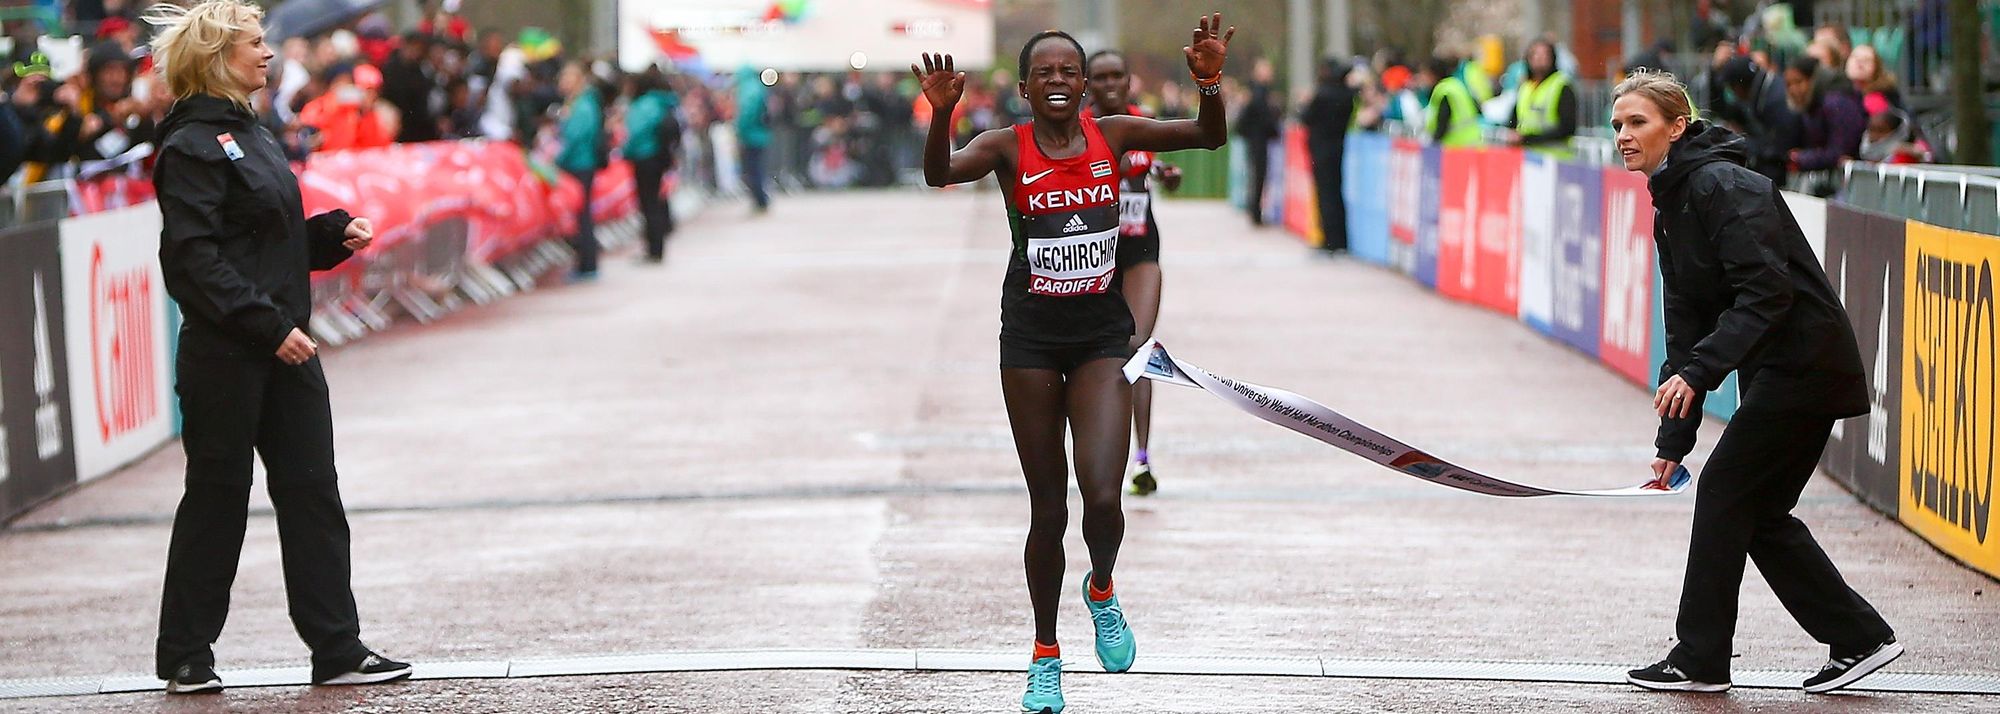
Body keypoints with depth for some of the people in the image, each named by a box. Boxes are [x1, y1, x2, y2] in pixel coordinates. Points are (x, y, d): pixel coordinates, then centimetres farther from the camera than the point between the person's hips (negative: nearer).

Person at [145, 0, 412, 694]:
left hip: (284, 348, 8)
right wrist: (268, 326, -22)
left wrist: (335, 234, 5)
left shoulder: (249, 135, 16)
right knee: (217, 495, 0)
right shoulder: (193, 145, -11)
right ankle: (185, 656, 11)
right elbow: (195, 257, -19)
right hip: (224, 354, -8)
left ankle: (338, 650, 8)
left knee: (312, 490, 6)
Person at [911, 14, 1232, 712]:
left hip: (1102, 333, 1)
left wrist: (1209, 81, -24)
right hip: (1031, 336, 0)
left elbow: (1209, 136, -5)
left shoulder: (1111, 133, -1)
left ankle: (1102, 591, 19)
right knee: (1048, 510, 6)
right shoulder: (1007, 146, -6)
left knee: (1102, 497, -15)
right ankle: (1045, 655, 24)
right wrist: (941, 114, -42)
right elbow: (940, 173, -24)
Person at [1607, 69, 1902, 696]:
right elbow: (1687, 323, 15)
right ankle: (1860, 639, 16)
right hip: (1777, 372, 9)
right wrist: (1674, 438, 11)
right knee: (1758, 510, 9)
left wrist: (1697, 372, -31)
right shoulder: (1671, 207, 14)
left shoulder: (1722, 186, -16)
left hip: (1805, 361, -9)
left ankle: (1700, 659, 2)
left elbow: (1767, 291, -25)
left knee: (1724, 490, -6)